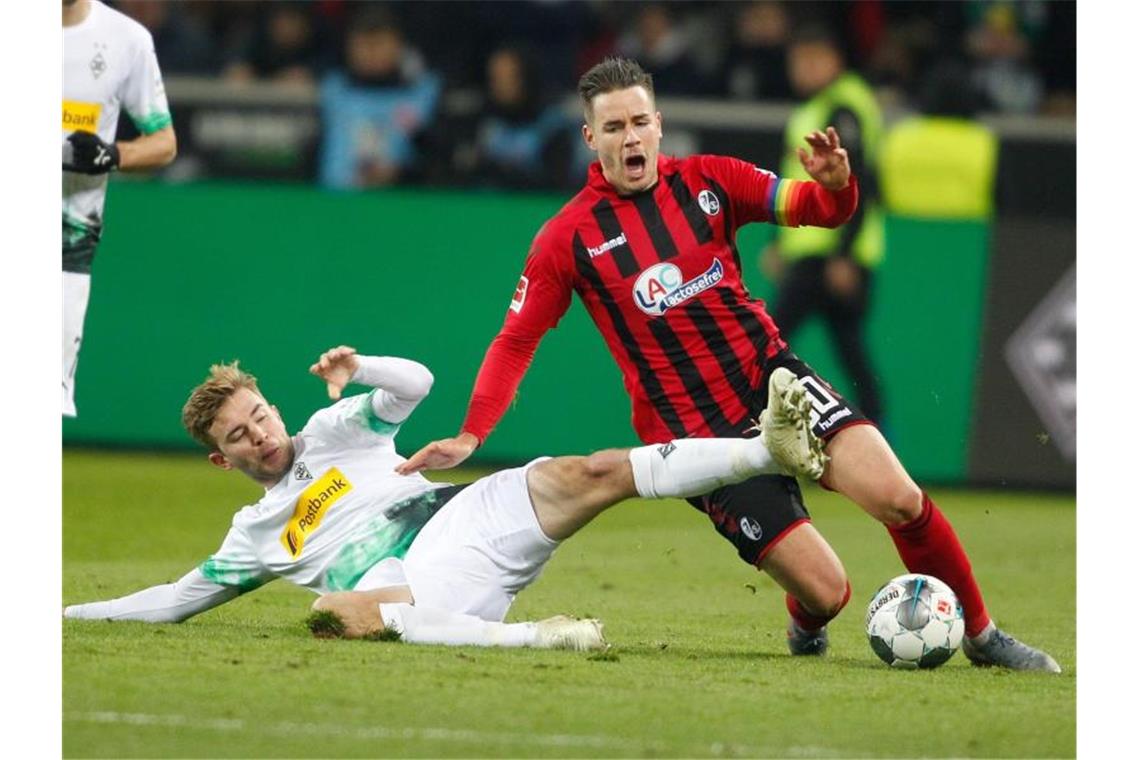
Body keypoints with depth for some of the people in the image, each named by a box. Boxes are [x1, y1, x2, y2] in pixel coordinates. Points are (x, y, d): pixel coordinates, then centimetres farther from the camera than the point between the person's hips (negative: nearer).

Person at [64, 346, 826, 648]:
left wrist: (358, 369, -2)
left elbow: (414, 383, 17)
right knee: (336, 610, -38)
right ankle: (528, 636, -50)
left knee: (591, 475, -22)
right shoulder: (255, 536, 28)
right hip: (408, 583, -1)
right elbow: (176, 599, 32)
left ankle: (769, 448, -33)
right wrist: (76, 613, 26)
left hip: (464, 519, 1)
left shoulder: (334, 430, 26)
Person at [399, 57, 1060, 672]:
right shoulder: (570, 238, -3)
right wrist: (471, 435, -10)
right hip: (696, 434, -3)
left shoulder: (708, 181, 3)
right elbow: (517, 341, 2)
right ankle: (806, 623, 26)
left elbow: (814, 209, 2)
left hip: (773, 376, 3)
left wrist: (834, 184, -22)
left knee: (899, 497, -21)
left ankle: (981, 635, 1)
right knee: (828, 590, -13)